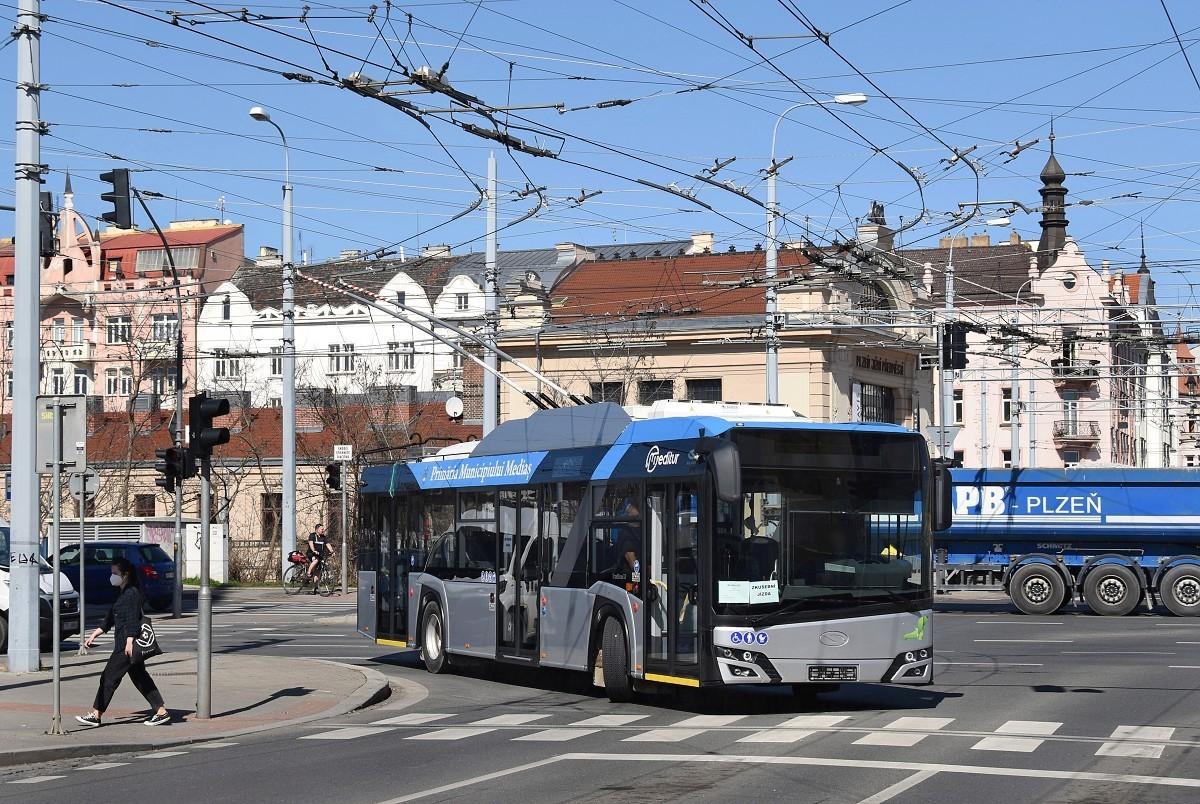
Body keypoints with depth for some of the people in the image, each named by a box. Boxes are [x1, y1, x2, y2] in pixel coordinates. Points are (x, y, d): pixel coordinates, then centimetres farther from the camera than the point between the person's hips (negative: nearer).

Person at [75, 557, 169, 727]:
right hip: (123, 643, 10)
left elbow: (132, 619, -21)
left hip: (127, 645, -10)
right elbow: (110, 618, 25)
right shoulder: (123, 593, 18)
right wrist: (94, 635, 24)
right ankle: (161, 712, 11)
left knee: (110, 677, -5)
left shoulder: (132, 593, -13)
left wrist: (129, 642, -27)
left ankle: (96, 715, 0)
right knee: (139, 677, 10)